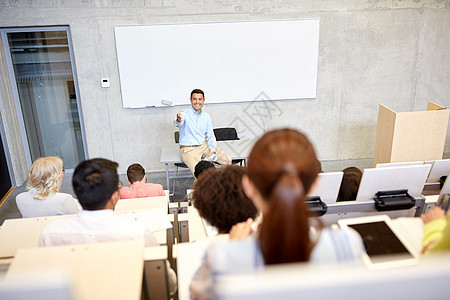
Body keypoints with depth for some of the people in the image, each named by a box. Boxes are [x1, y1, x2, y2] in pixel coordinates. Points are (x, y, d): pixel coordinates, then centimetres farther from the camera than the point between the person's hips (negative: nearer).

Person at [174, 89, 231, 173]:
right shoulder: (185, 114, -6)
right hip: (188, 149, -5)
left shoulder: (206, 116, 10)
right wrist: (179, 120, -55)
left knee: (228, 160, -10)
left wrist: (213, 151, -6)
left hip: (203, 146, 5)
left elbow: (210, 136, 13)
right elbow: (178, 123, -30)